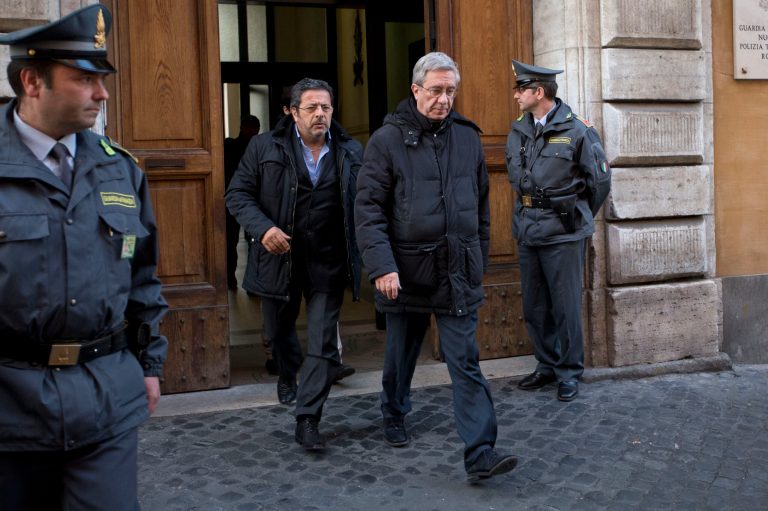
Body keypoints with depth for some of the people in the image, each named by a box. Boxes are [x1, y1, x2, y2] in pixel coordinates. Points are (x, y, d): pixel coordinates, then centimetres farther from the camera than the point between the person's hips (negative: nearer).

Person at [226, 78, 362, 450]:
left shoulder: (351, 153, 3)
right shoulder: (265, 148, -2)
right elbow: (237, 194, -1)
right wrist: (262, 228, -18)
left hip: (328, 265, 0)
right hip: (279, 261, 0)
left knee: (323, 346, -3)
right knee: (279, 331, 21)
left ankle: (307, 420, 6)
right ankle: (288, 375, 53)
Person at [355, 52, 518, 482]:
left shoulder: (468, 138, 7)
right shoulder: (388, 140, -5)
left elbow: (482, 206, 14)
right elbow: (368, 207, -10)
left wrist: (479, 262, 14)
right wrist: (382, 265, -20)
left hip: (458, 273, 2)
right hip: (406, 272, -1)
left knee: (466, 362, -2)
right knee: (401, 352, 18)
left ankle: (481, 453, -2)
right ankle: (394, 416, 43)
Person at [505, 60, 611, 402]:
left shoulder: (576, 130, -9)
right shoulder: (518, 132, 7)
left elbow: (600, 180, -2)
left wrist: (578, 217, 7)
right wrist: (529, 214, 15)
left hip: (563, 235, -6)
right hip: (527, 233, 6)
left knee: (566, 307, 2)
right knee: (534, 308, 13)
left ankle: (569, 373, 16)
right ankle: (547, 365, 28)